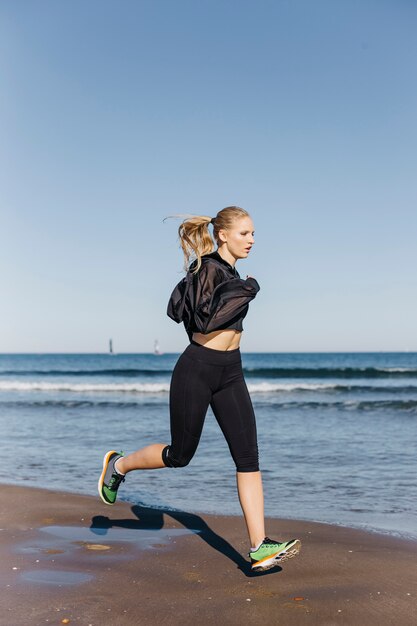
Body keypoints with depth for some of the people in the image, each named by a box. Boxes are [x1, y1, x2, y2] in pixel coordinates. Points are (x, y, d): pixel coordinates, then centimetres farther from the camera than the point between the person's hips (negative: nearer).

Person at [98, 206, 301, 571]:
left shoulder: (229, 270, 12)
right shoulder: (208, 269, -13)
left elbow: (177, 308, 21)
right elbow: (204, 320, -26)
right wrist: (245, 291, -20)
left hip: (230, 374, 8)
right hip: (197, 371, -8)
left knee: (248, 457, -3)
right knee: (180, 455, 7)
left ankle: (260, 549, -2)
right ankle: (118, 465, 36)